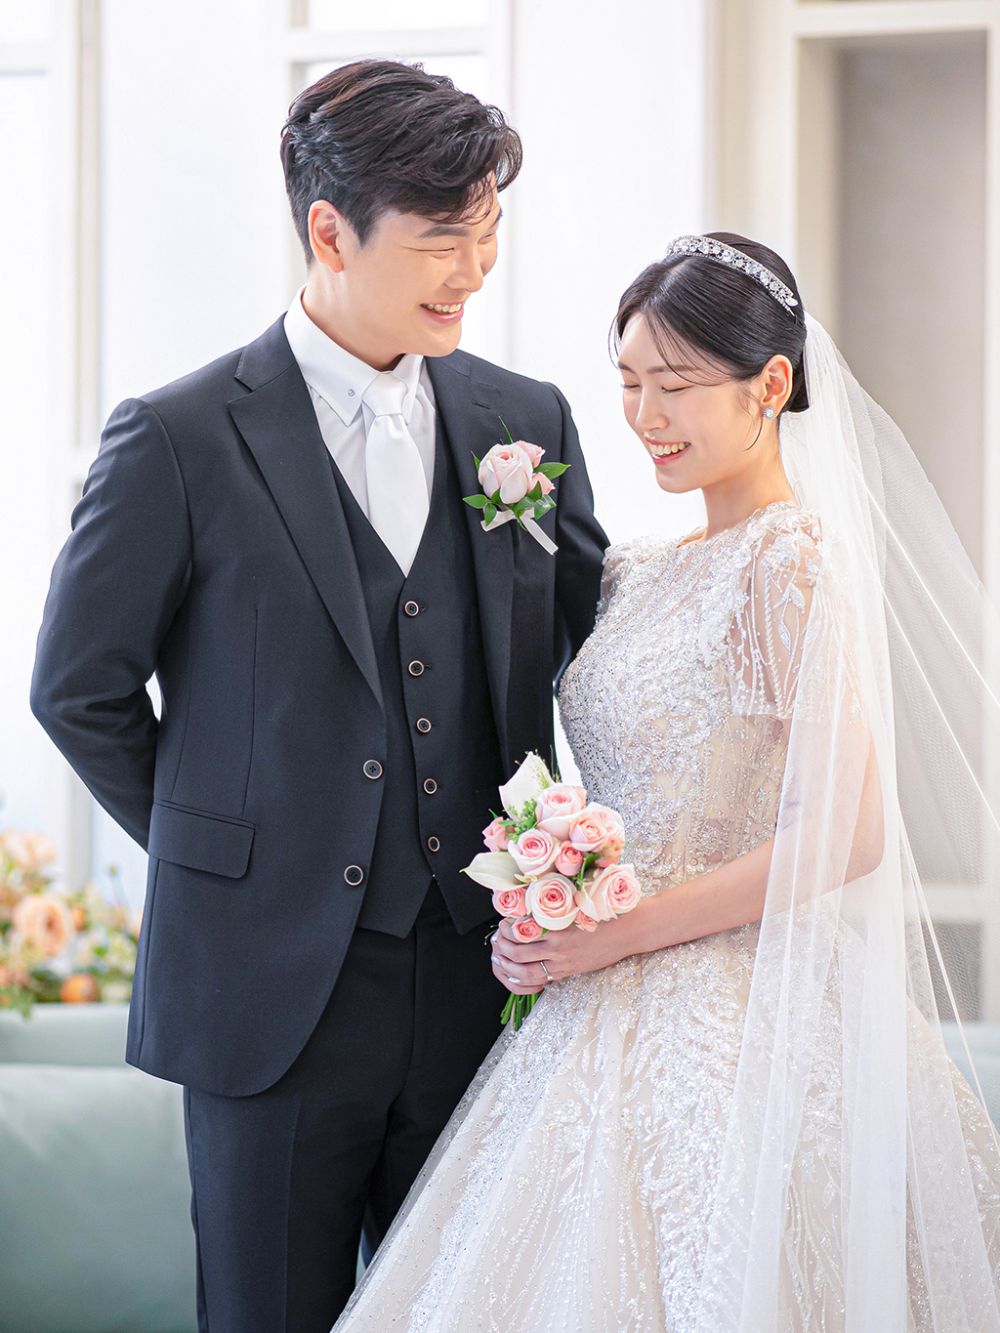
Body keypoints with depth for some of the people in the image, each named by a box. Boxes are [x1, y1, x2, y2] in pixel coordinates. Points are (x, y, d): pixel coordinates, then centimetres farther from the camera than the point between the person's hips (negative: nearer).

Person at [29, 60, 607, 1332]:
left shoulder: (528, 421, 5)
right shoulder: (178, 441, -7)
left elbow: (594, 654, 15)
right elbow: (78, 692, 1)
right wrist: (220, 853, 6)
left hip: (480, 978, 4)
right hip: (273, 988, -3)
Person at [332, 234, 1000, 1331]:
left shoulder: (796, 564, -12)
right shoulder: (639, 573, 13)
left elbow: (848, 830, -18)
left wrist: (620, 933, -16)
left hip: (744, 1027, -7)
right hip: (617, 1023, 8)